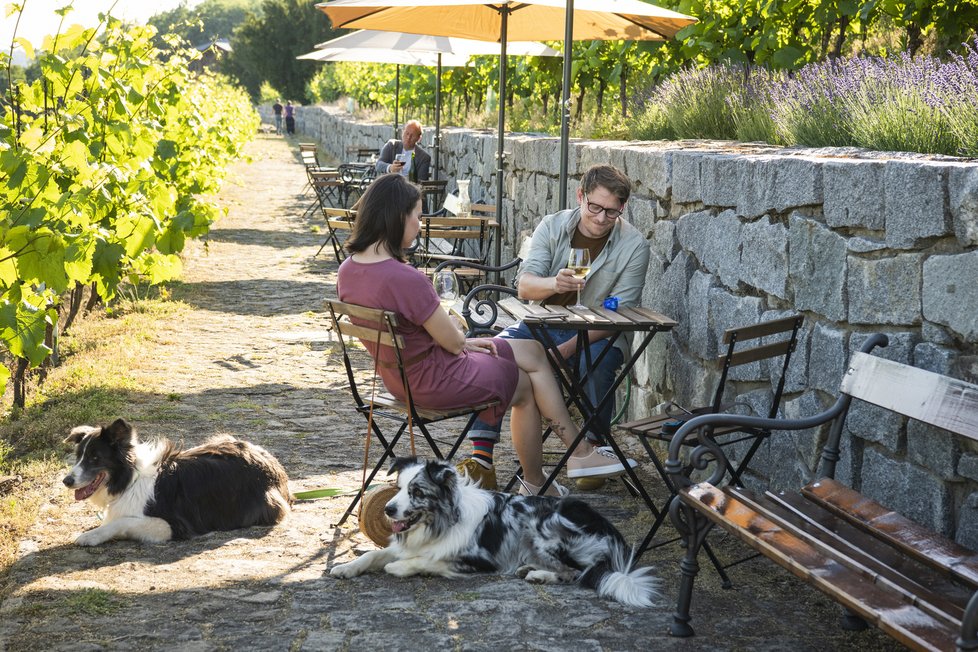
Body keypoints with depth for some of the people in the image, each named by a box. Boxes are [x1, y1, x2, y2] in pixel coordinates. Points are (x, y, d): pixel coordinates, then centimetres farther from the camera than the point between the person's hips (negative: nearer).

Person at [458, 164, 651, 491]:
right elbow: (524, 285, -11)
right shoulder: (552, 227, -2)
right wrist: (553, 283, -36)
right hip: (544, 324, 2)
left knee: (597, 362, -36)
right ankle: (481, 458, -24)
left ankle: (594, 450, -11)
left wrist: (566, 349, -26)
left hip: (598, 334, -2)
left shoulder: (633, 246, -10)